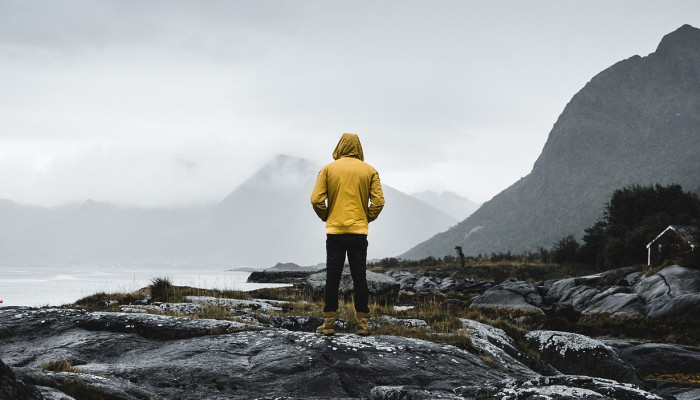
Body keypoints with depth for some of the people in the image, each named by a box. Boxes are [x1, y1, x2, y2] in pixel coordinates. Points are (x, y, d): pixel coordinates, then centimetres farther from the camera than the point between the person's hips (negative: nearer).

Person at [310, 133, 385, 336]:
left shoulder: (328, 169, 1)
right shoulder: (369, 170, 2)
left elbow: (316, 199, -5)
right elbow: (378, 201, -4)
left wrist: (326, 217, 11)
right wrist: (367, 219, 11)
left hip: (334, 230, 0)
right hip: (359, 231, 0)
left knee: (332, 277, 4)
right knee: (359, 277, 5)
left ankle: (329, 322, 4)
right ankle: (362, 322, 7)